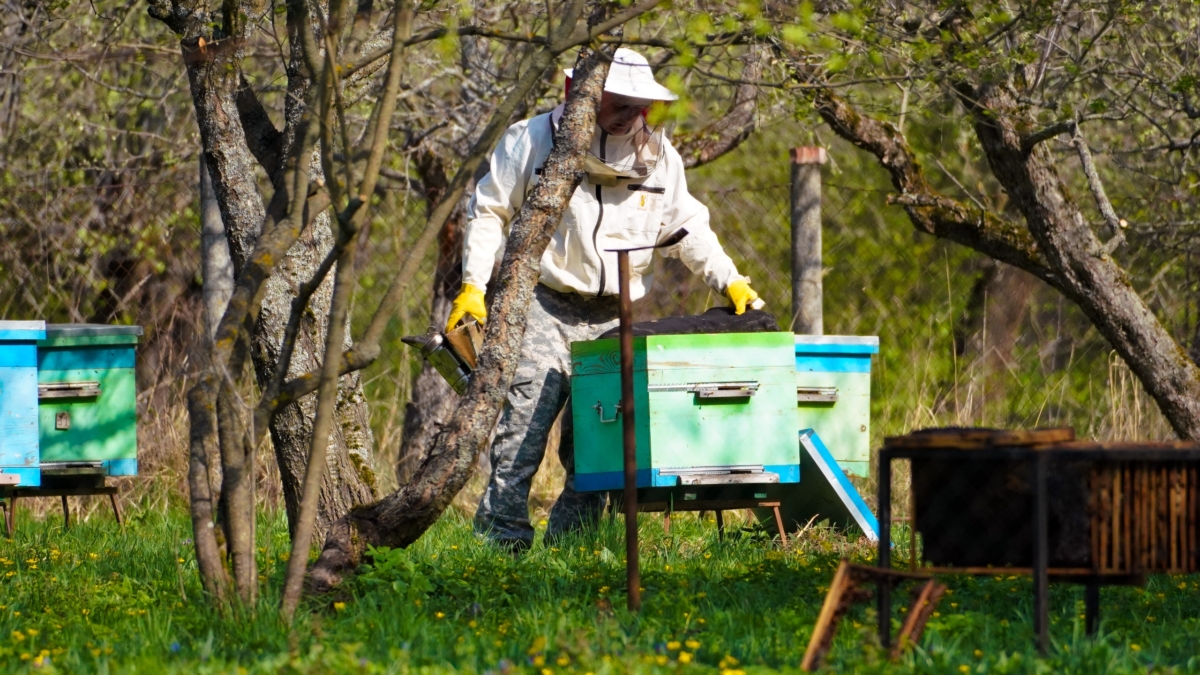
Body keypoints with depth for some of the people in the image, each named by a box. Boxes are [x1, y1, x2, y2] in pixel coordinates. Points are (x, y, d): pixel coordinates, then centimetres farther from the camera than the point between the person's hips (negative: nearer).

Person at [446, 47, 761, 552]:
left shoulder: (658, 157, 7)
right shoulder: (535, 140, -3)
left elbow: (688, 227, 16)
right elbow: (488, 212, 2)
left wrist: (728, 281, 3)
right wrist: (474, 284, -7)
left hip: (610, 318, 4)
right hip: (542, 307, -4)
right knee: (524, 421, -15)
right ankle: (502, 538, -15)